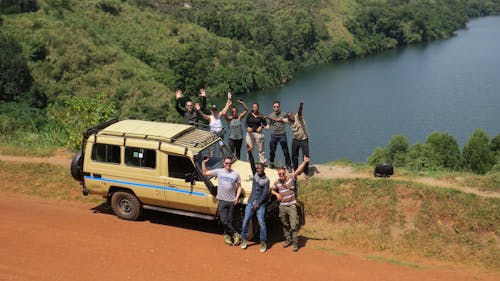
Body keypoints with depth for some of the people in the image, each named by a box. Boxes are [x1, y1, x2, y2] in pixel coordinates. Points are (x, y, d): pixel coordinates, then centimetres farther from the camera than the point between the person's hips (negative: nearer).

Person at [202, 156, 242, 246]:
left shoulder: (236, 174, 1)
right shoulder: (219, 171, 1)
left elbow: (239, 187, 6)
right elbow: (205, 173, 4)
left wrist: (237, 197, -7)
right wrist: (203, 163, -7)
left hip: (232, 201, 0)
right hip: (222, 200, 0)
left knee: (229, 220, 5)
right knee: (224, 220, -7)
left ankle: (227, 235, 23)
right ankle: (235, 234, 8)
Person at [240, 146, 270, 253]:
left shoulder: (266, 180, -4)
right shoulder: (255, 174, 6)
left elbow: (265, 194, -9)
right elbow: (252, 163, -4)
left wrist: (258, 204, -14)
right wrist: (249, 152, -12)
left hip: (260, 204, -4)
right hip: (250, 202, 4)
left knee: (261, 222, -8)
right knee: (245, 220, 1)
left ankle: (263, 242, 1)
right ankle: (244, 239, 15)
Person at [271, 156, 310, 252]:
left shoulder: (291, 178, -6)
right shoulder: (277, 182, 2)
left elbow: (298, 170, -18)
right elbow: (272, 190, 19)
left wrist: (304, 162, -31)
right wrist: (276, 194, -2)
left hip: (292, 205, -3)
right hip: (282, 206, 3)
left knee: (294, 225, -8)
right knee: (285, 225, 15)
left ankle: (295, 242, 1)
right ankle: (288, 239, 31)